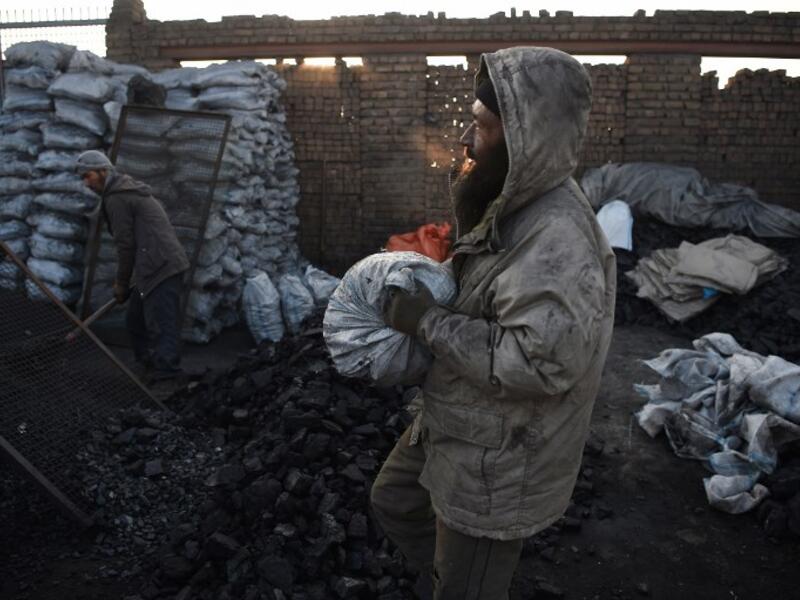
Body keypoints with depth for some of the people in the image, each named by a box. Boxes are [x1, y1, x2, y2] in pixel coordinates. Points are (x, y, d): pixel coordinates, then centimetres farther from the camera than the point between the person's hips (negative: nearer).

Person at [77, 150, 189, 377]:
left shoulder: (116, 198, -7)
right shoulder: (129, 191, 24)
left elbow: (125, 245, -9)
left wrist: (121, 283, 2)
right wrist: (123, 279, 24)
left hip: (159, 269, -10)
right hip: (166, 264, 10)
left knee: (162, 329, -11)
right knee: (136, 323, 19)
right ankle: (148, 365, 27)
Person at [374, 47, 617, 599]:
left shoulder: (558, 239, -31)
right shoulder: (514, 206, 1)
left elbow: (539, 361, -38)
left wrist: (428, 321, -28)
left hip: (501, 456, -9)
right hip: (453, 424, 10)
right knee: (393, 501, 30)